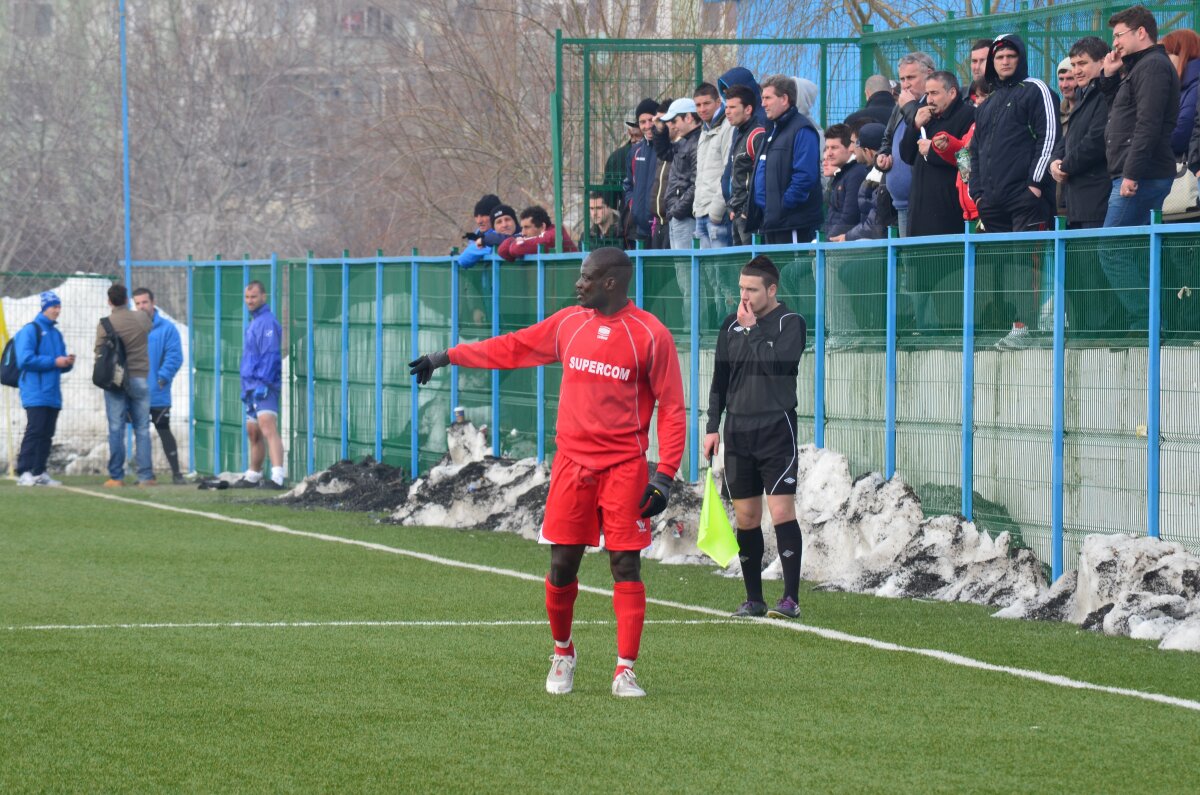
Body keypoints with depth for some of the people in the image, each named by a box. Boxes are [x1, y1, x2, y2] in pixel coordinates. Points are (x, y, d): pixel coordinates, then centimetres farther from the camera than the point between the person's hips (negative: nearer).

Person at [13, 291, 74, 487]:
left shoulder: (56, 334, 19)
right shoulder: (31, 330, -5)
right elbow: (25, 360, -15)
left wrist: (67, 362, -1)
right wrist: (54, 362, -16)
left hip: (53, 394, 8)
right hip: (36, 394, -8)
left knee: (47, 434, 6)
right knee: (35, 430, -15)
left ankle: (39, 473, 9)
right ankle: (24, 472, -16)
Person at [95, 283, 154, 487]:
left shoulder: (104, 324, -7)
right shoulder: (142, 318, 0)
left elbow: (99, 353, -4)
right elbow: (150, 326, 23)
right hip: (139, 379, 1)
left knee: (116, 429, 1)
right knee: (142, 428, 4)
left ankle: (116, 476, 0)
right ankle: (145, 476, 1)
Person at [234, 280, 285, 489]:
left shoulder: (267, 322, -10)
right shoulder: (254, 323, 22)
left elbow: (270, 355, -19)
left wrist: (263, 383, -25)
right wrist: (246, 388, 24)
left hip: (264, 387, -11)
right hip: (252, 386, 11)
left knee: (268, 428, -23)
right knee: (253, 433, 19)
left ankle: (277, 477, -35)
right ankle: (253, 477, 32)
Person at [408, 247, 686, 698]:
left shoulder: (650, 335, -5)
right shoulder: (569, 323, 9)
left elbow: (672, 409, -5)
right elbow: (512, 348, 20)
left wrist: (665, 475, -11)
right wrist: (448, 357, 21)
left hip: (625, 468, -4)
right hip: (571, 464, 4)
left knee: (625, 564, -7)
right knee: (562, 563, 2)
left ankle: (625, 671, -4)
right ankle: (562, 653, 23)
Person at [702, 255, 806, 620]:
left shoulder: (790, 323, -4)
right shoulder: (731, 325, 11)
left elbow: (776, 363, -21)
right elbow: (720, 378, 16)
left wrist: (752, 328, -11)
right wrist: (712, 427, 10)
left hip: (776, 429, -5)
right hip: (738, 431, 5)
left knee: (781, 511, -11)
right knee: (746, 517, 7)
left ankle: (791, 598, -10)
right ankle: (754, 599, 14)